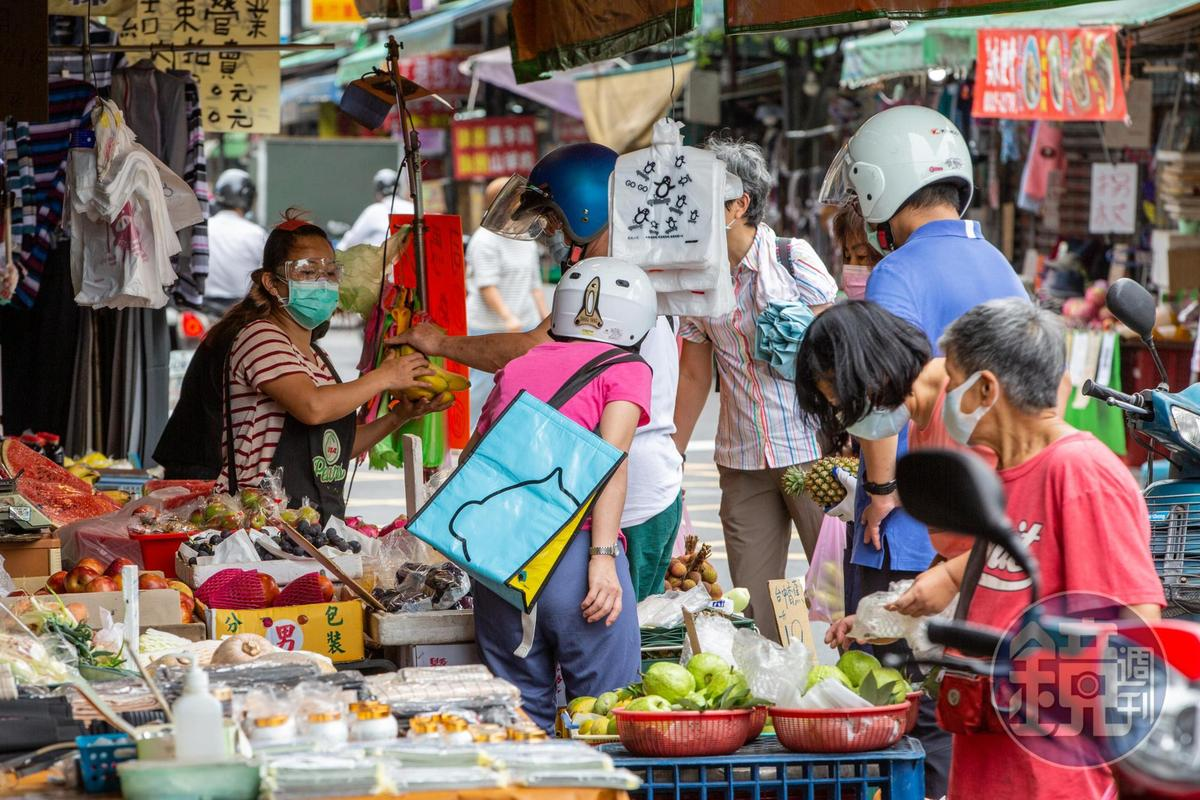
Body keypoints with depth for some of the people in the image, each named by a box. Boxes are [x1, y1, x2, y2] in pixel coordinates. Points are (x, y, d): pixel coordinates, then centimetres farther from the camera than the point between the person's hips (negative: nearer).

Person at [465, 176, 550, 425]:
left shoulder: (526, 241, 14)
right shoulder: (485, 240, -11)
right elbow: (487, 286, -19)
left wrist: (546, 319, 14)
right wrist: (508, 317, -29)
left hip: (524, 325, 7)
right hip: (488, 327, -7)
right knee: (484, 387, -2)